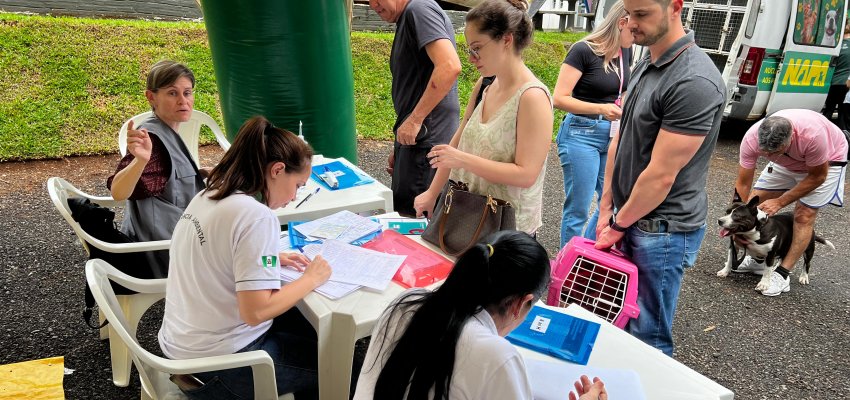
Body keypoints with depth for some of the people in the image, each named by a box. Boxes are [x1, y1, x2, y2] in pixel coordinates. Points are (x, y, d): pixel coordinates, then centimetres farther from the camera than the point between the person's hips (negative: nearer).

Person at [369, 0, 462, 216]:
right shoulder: (406, 20, 20)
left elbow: (450, 66, -26)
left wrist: (414, 119, -22)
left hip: (426, 140, -10)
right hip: (414, 138, 10)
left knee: (412, 217, -7)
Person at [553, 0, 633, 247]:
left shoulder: (626, 52, 9)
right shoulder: (584, 50, -13)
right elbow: (559, 99, -16)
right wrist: (601, 109, -26)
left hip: (612, 136, 8)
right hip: (582, 134, -7)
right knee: (578, 210, -1)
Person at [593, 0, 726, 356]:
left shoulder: (695, 82, -23)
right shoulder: (644, 66, 6)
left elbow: (661, 175, -22)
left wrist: (619, 224, -9)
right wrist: (607, 209, 6)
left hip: (663, 230, -8)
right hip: (628, 218, 8)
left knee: (647, 336, 6)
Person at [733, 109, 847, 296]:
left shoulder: (813, 134, -43)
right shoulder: (751, 138, -33)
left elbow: (817, 177, -25)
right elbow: (743, 184, -24)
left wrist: (780, 202, -27)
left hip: (827, 160, -4)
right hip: (789, 160, 4)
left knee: (804, 215, -13)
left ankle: (782, 275, -6)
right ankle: (757, 259, 10)